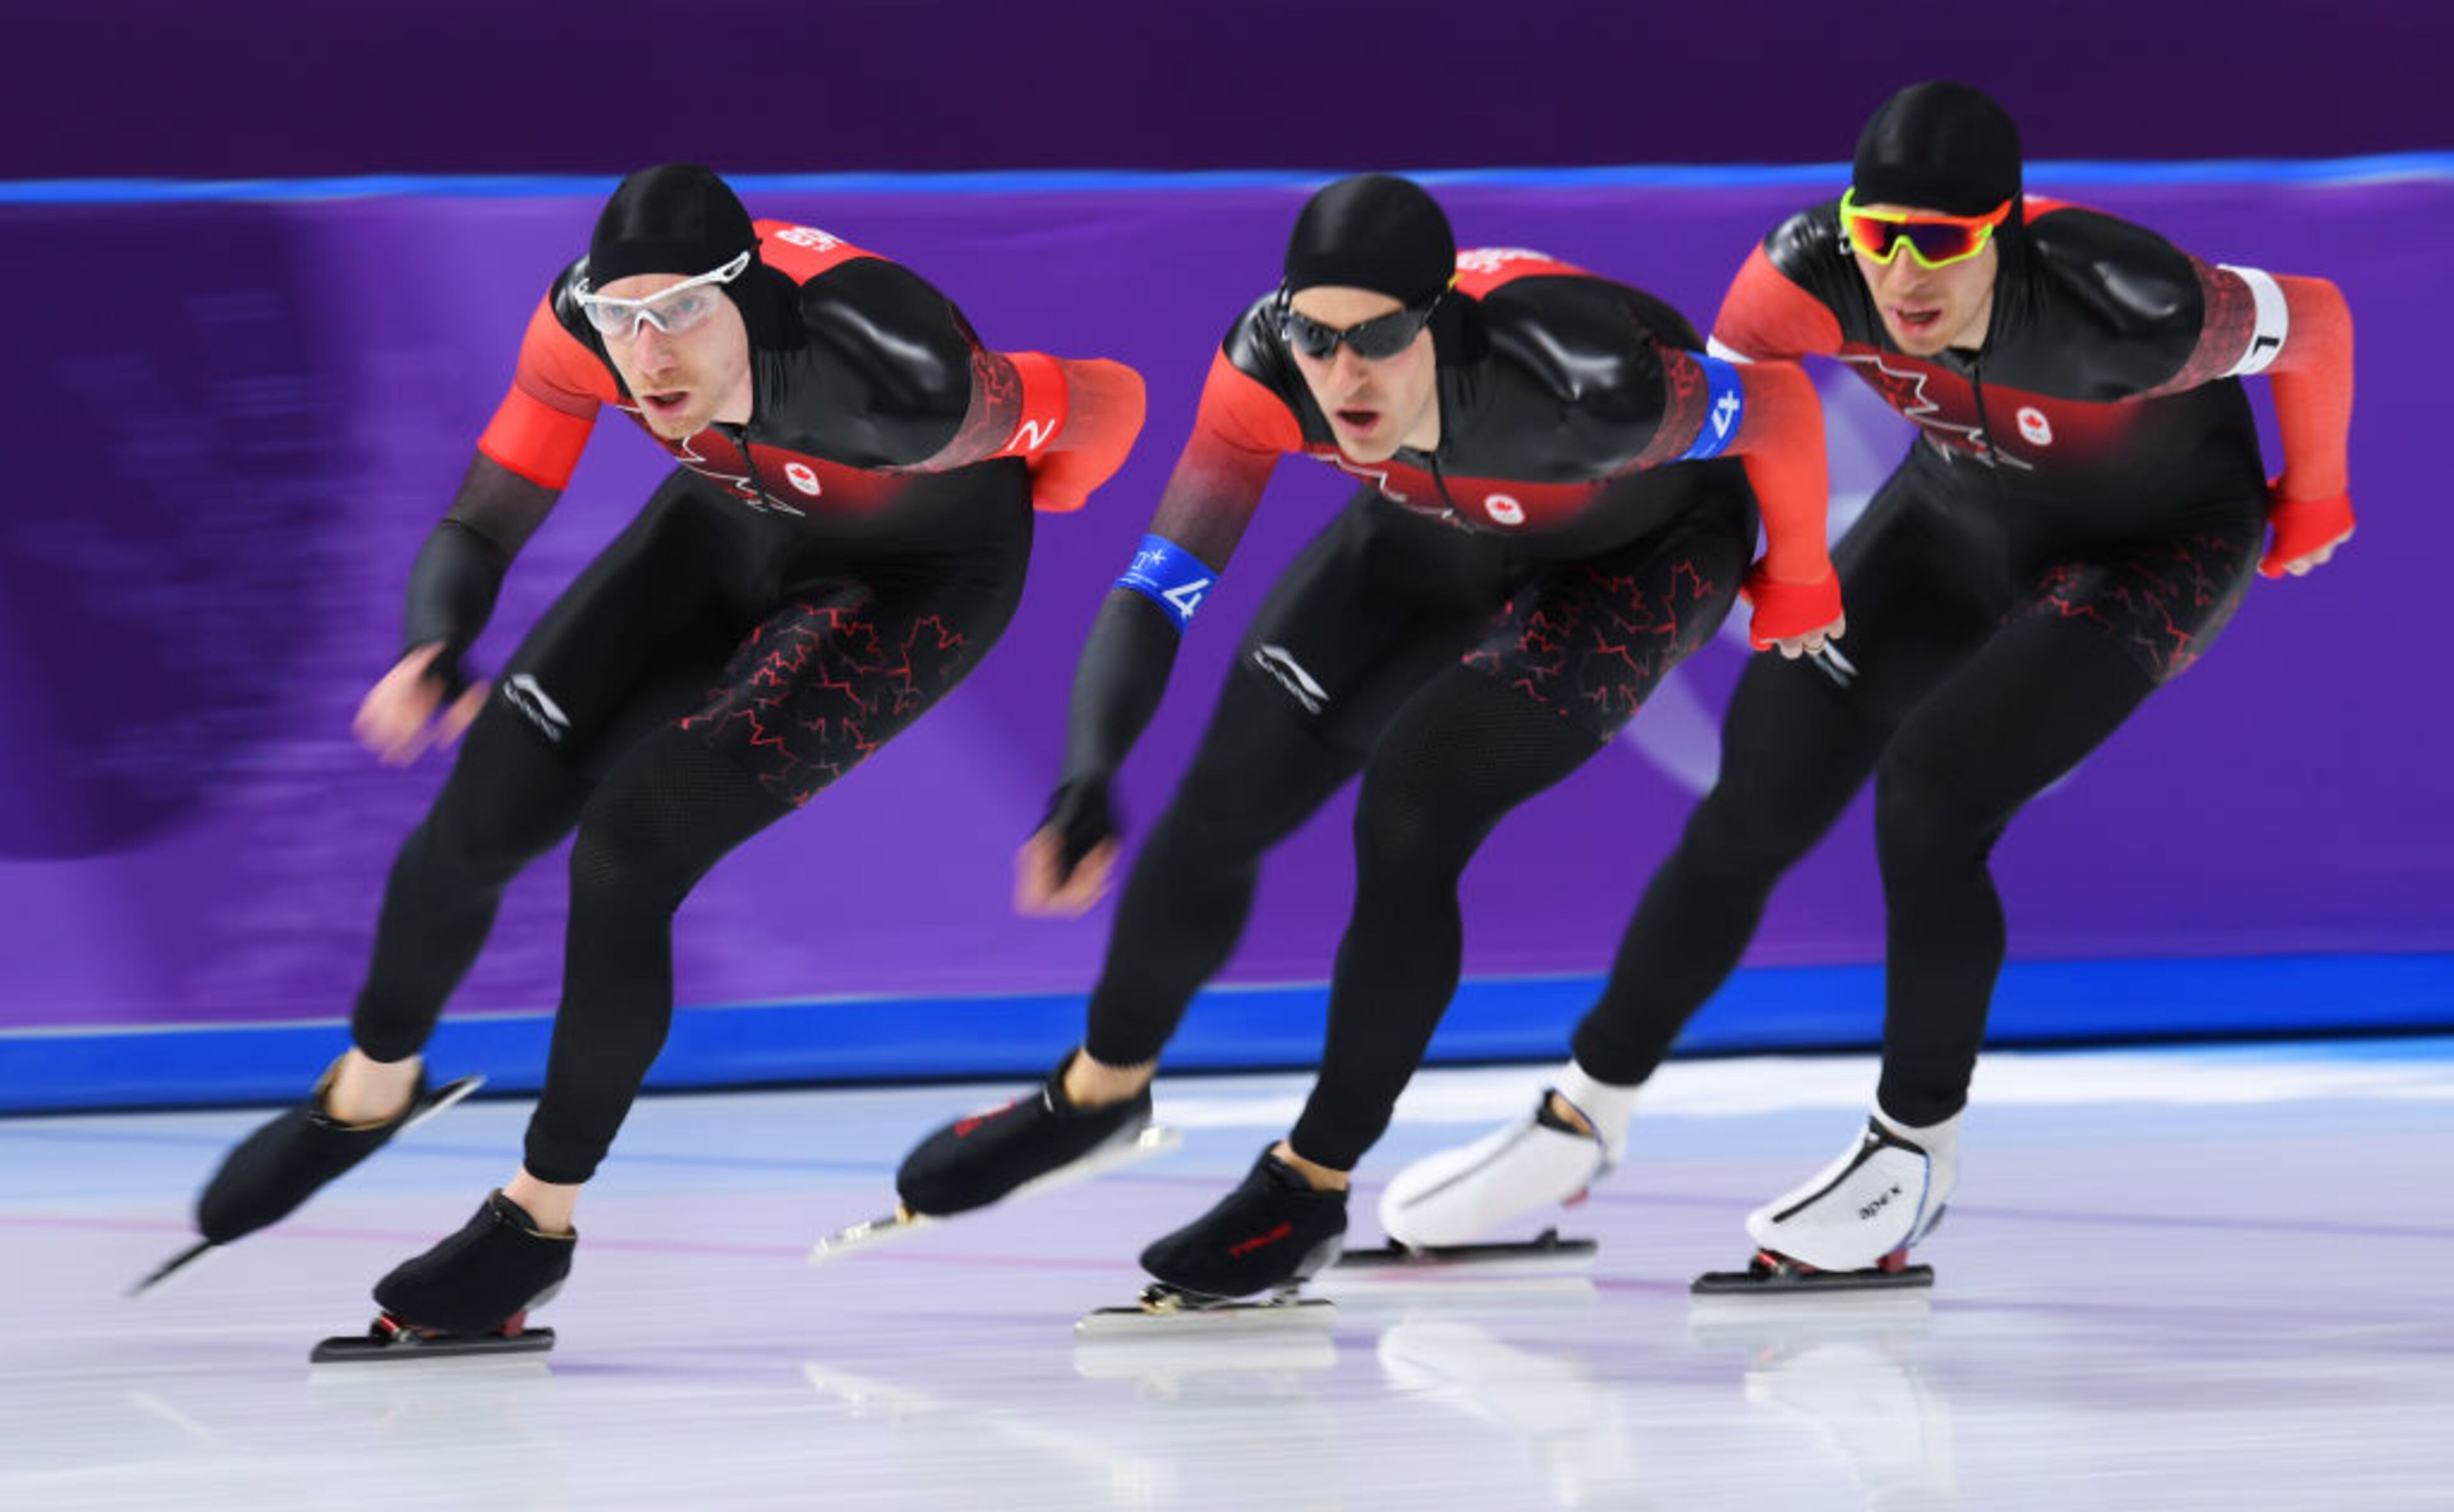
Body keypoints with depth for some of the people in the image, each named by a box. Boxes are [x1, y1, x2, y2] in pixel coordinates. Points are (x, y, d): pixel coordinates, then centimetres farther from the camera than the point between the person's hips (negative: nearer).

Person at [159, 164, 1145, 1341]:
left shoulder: (891, 387, -42)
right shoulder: (585, 324, -28)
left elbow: (1108, 402, -25)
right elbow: (481, 526, -19)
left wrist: (1005, 509, -4)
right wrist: (434, 650, -41)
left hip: (912, 578, -5)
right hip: (734, 525, 5)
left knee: (627, 853, -19)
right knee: (484, 818, -1)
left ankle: (540, 1220, 2)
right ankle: (368, 1092, 31)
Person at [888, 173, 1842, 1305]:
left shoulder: (1575, 390, -43)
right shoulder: (1270, 368, -32)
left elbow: (1781, 406, -26)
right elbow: (1161, 581, -30)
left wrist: (1796, 584, -8)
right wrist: (1088, 778, -45)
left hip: (1642, 551, -4)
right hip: (1439, 526, 4)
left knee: (1410, 809, -21)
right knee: (1226, 799, 1)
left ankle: (1314, 1185, -1)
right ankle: (1101, 1090, 29)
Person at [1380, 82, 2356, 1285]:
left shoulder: (2114, 306, -38)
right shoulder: (1815, 274, -28)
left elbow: (2317, 322, -20)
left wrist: (2313, 500, -4)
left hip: (2157, 543, -4)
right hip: (1963, 510, 5)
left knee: (1929, 792, -23)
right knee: (1755, 808, 0)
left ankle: (1915, 1153, -3)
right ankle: (1585, 1116, 18)